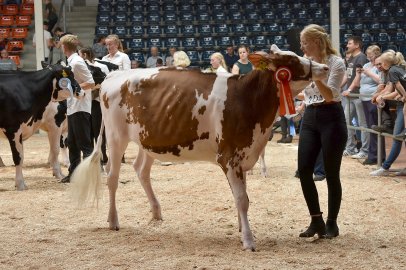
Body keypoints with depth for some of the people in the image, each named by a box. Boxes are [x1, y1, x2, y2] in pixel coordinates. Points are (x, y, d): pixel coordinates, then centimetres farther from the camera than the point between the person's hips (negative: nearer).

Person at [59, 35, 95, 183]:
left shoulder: (77, 62, -15)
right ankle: (73, 173, 20)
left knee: (85, 143, -6)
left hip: (80, 108, -10)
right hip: (72, 108, 10)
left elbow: (91, 83, -17)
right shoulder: (71, 62, 12)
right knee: (72, 143, 13)